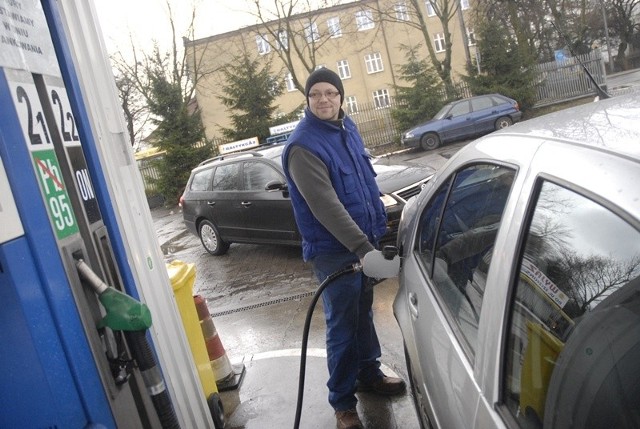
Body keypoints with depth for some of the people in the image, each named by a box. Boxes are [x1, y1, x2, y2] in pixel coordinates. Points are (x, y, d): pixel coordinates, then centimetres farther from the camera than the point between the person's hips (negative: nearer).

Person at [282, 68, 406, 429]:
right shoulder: (303, 146, -20)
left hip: (364, 238, 8)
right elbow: (326, 206, -28)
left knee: (363, 312, 21)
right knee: (342, 324, 2)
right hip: (334, 250, -7)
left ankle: (369, 373, 40)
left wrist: (379, 227, 16)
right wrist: (362, 247, -32)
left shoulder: (347, 128, 6)